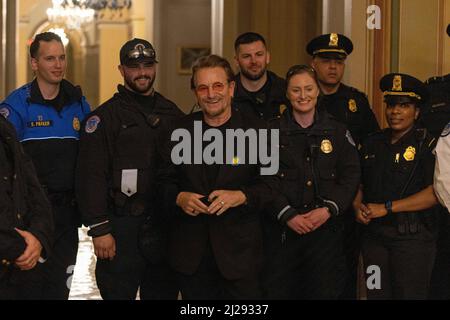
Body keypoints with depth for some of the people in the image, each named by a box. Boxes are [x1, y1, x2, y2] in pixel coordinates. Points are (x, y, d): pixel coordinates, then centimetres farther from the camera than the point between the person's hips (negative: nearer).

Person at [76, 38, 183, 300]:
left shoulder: (172, 113, 13)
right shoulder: (104, 116, -3)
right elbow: (92, 176, -9)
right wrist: (99, 229, -15)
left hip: (165, 222, 5)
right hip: (123, 224, -4)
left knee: (164, 292, 11)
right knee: (118, 292, -1)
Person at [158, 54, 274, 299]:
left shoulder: (256, 130, -2)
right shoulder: (181, 130, 7)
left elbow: (272, 185, -5)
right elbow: (165, 181, 10)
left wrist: (241, 196, -22)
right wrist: (179, 197, -11)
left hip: (239, 250, -3)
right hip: (190, 252, 3)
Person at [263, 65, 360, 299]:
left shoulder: (337, 131, 8)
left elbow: (351, 176, 3)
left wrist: (328, 210, -10)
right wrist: (288, 215, -13)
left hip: (326, 227, 1)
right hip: (282, 229, -1)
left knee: (326, 290, 2)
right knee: (278, 290, 0)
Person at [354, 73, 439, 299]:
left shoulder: (427, 144, -5)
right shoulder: (373, 143, 13)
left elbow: (436, 192, -15)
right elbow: (358, 183, 19)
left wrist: (387, 207, -16)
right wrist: (358, 207, -4)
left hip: (413, 238, -5)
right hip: (374, 236, 5)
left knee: (410, 294, -2)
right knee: (376, 294, 9)